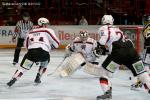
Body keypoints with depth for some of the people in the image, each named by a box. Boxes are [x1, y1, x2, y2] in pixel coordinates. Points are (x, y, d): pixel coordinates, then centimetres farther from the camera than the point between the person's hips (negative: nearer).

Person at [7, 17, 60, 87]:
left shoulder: (32, 32, 29)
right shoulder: (48, 31, 16)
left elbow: (26, 45, 30)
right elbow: (56, 43, 11)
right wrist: (51, 47, 32)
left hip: (31, 51, 2)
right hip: (43, 52, -2)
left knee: (23, 67, 8)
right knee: (45, 62, 30)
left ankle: (13, 79, -12)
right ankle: (38, 78, 21)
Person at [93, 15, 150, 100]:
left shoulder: (103, 28, 13)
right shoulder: (117, 29, 34)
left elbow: (106, 35, -10)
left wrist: (100, 46, -8)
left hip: (119, 52, -6)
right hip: (131, 50, 6)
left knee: (104, 70, 5)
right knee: (141, 71, 14)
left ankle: (107, 92, -7)